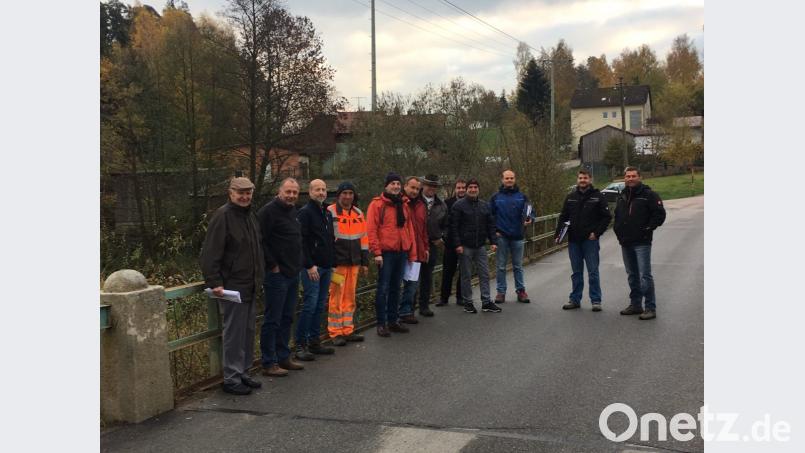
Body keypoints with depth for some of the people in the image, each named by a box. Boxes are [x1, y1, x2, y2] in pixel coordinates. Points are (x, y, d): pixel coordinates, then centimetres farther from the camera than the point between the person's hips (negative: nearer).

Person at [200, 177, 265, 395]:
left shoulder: (250, 216, 14)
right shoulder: (222, 216, -14)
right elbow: (210, 253, -19)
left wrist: (258, 277, 19)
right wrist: (214, 283, -23)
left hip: (250, 285, 9)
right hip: (232, 285, -9)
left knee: (248, 331, 14)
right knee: (234, 332, -3)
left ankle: (243, 373, 25)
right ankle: (232, 379, 6)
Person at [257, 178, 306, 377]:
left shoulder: (293, 211, 14)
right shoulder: (269, 211, -14)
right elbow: (260, 241, -20)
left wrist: (298, 265, 15)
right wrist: (273, 265, -16)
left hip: (292, 274, 9)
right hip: (277, 275, -9)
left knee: (286, 319, 16)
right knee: (272, 320, -2)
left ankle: (283, 357, 26)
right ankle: (269, 364, 5)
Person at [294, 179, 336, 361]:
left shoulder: (328, 213, 17)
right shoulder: (305, 213, -9)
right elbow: (302, 242, -15)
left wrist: (332, 263, 16)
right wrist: (309, 265, -19)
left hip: (326, 267, 8)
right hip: (312, 267, -8)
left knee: (320, 306, 10)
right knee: (310, 305, -9)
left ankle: (314, 342, 18)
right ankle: (300, 345, -2)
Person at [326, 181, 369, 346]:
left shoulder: (358, 213, 13)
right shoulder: (330, 213, -6)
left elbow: (363, 238, 17)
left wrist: (365, 262, 15)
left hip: (353, 263, 6)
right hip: (337, 263, -6)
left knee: (350, 297, 11)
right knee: (336, 298, -2)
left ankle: (348, 330, 20)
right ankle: (335, 333, 5)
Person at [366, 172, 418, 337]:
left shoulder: (403, 205, 15)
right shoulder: (377, 204, -5)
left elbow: (409, 229, 17)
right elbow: (371, 230, -11)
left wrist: (412, 253, 13)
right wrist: (376, 252, -16)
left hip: (401, 252, 6)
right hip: (385, 253, -6)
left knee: (395, 288, 13)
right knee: (383, 288, -3)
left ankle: (393, 320, 22)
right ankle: (381, 323, 4)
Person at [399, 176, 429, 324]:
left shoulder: (421, 206, 16)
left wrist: (425, 248, 18)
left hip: (417, 251, 7)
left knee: (414, 282, 9)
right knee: (411, 282, -6)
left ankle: (407, 310, 19)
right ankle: (405, 311, 5)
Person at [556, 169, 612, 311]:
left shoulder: (598, 197, -2)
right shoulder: (570, 197, 9)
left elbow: (607, 217, -2)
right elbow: (563, 217, 11)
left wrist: (596, 233, -12)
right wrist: (558, 233, -2)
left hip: (590, 240, -4)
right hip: (573, 241, 4)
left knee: (593, 272, 0)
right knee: (576, 273, 11)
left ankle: (596, 301, 6)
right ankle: (575, 299, 18)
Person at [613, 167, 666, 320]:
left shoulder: (649, 195, -6)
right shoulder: (622, 197, 15)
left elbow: (660, 214, -9)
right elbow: (617, 216, 25)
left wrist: (648, 229, -13)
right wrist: (618, 230, 11)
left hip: (642, 243, -7)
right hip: (626, 243, 7)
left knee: (645, 275, -10)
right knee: (632, 275, 14)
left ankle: (650, 308, -5)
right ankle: (635, 304, 23)